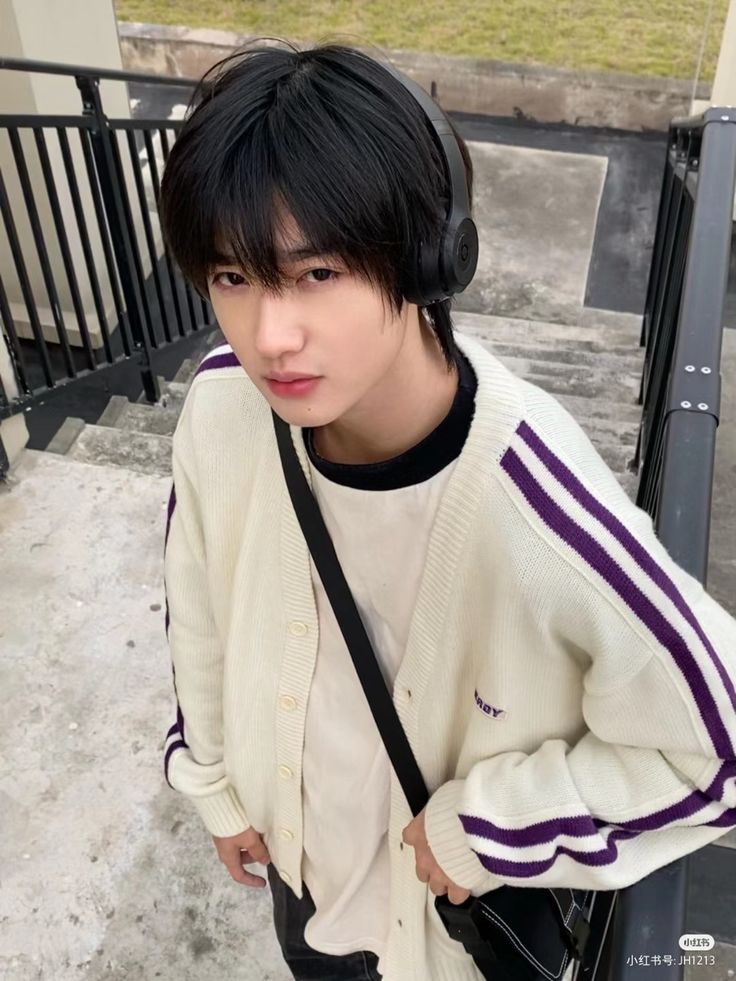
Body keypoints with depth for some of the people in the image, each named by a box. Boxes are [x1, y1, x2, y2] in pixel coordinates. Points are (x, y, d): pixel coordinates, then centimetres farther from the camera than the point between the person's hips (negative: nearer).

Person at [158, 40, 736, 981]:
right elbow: (200, 605, -6)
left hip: (473, 900, -4)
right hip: (301, 840, 4)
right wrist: (218, 782, 7)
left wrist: (487, 828, -21)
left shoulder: (531, 501, -40)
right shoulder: (223, 407, -25)